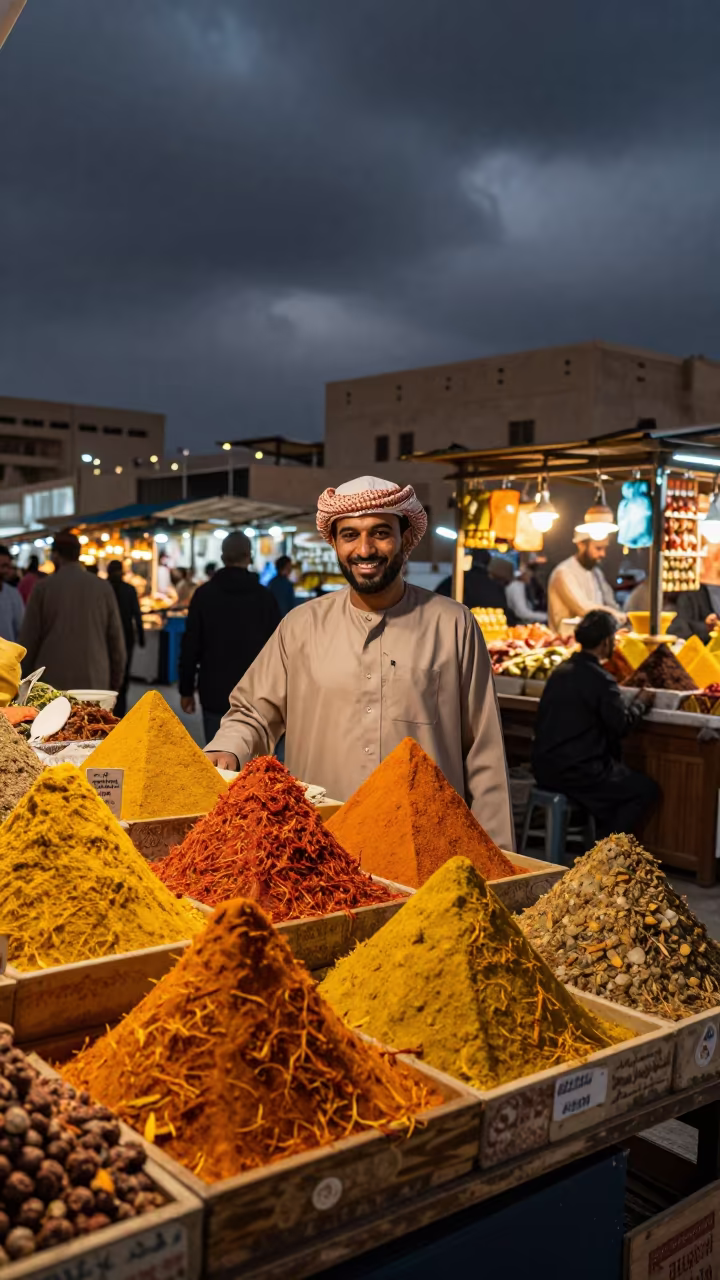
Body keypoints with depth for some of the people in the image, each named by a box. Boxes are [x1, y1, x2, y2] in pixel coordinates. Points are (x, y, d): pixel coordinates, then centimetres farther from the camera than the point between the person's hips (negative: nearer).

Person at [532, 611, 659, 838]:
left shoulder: (561, 670, 8)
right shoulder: (600, 679, -17)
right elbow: (622, 725, -11)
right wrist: (641, 702, 8)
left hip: (544, 767, 9)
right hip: (574, 772, -9)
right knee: (647, 790, 5)